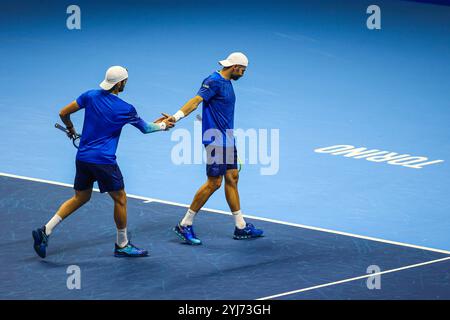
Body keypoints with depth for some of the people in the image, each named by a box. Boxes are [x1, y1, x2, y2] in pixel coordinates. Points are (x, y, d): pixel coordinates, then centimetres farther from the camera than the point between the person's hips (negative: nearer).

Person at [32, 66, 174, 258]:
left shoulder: (90, 96, 1)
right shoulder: (126, 109, -9)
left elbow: (63, 113, 6)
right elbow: (145, 128, 8)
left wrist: (71, 129, 26)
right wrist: (163, 125, 28)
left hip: (83, 157, 6)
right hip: (104, 161, -6)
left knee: (81, 197, 18)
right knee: (120, 199, 10)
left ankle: (45, 231, 8)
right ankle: (122, 245, 19)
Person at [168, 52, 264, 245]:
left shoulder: (227, 82, 15)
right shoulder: (214, 81, -15)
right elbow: (196, 101, -25)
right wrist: (176, 116, -37)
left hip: (227, 139, 10)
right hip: (215, 140, -10)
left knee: (232, 178, 12)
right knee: (214, 182, -8)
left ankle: (240, 227, 18)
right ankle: (184, 225, -1)